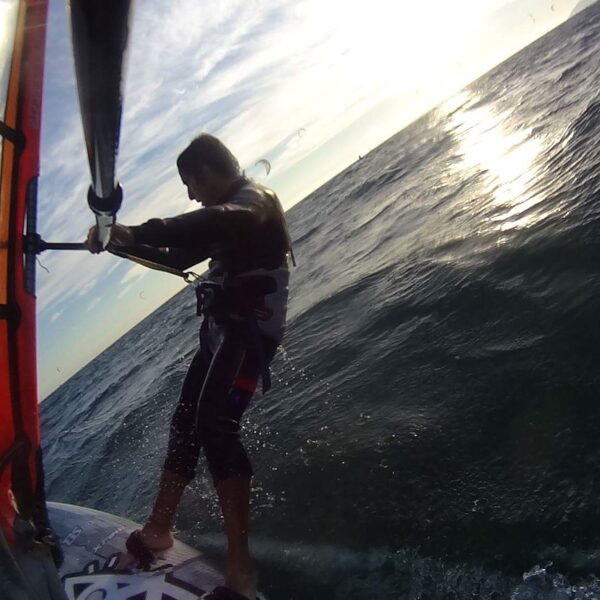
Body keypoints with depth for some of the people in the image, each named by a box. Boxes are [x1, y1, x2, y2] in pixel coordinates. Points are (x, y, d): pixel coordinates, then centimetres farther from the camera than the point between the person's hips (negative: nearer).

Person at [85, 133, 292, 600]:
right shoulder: (227, 215, 25)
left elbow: (221, 220, -31)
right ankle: (158, 530, 21)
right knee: (185, 422, 8)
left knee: (215, 426, -24)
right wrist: (127, 244, 28)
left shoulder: (254, 197, -5)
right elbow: (179, 258, 35)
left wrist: (137, 232, -40)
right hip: (221, 329, 10)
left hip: (250, 328, -10)